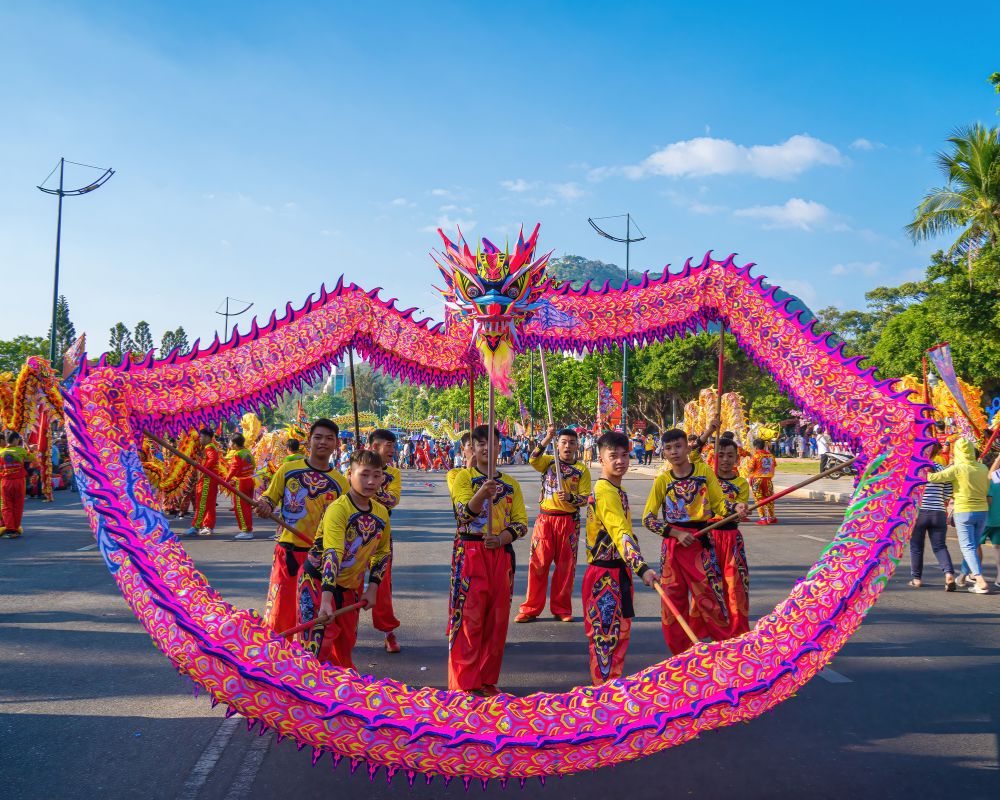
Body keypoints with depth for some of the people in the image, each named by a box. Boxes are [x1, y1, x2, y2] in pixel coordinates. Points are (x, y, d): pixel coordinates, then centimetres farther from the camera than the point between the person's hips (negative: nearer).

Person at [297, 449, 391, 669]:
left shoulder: (381, 513, -3)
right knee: (317, 648, -12)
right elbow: (332, 554, -36)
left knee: (345, 646, 14)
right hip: (319, 582, -6)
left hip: (350, 587, 6)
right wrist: (326, 599, -45)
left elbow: (384, 552, 12)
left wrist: (372, 588, 1)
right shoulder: (338, 509, -25)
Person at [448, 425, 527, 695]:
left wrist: (501, 538, -12)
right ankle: (464, 682, 6)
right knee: (469, 617, -4)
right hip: (470, 553, -4)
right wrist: (482, 494, -33)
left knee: (496, 619, 7)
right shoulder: (463, 477, 2)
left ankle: (487, 679, 19)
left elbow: (521, 523, 8)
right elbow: (464, 513, -13)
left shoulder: (510, 484, 13)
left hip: (501, 553, 4)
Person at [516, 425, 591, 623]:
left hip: (569, 521, 0)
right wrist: (547, 439, -29)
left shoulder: (582, 469, 3)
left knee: (565, 565, 6)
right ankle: (530, 609, 11)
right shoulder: (548, 461, 4)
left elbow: (585, 498, -2)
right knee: (538, 564, 2)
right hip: (545, 518, 0)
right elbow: (533, 460, -18)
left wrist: (570, 498, -22)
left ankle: (561, 609, 19)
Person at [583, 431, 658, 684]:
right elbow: (621, 534, -34)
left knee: (620, 631, 17)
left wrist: (636, 567, 26)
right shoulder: (605, 492, -21)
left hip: (618, 572, 10)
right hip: (605, 575, -10)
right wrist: (643, 568, -45)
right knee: (607, 635, -2)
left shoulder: (617, 489, 12)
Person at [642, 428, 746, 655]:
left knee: (711, 595, -3)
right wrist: (676, 533, -10)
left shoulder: (704, 471, 1)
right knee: (673, 599, 6)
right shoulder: (663, 480, 0)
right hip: (673, 545, 1)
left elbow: (719, 503, 1)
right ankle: (681, 653, 21)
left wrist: (736, 508, -20)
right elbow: (648, 518, 0)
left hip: (701, 542, -1)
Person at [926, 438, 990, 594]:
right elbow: (986, 490, 13)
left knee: (968, 547, -3)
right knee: (972, 546, 18)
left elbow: (933, 477, -18)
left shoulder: (957, 469, -12)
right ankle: (963, 576, 31)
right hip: (982, 511, 5)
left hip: (963, 512, -5)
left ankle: (981, 582, -16)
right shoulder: (983, 468, 3)